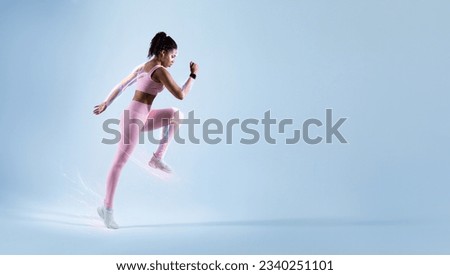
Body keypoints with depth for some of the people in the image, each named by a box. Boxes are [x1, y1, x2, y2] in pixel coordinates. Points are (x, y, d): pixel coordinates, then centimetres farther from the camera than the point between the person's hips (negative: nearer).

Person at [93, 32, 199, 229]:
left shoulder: (143, 66, 15)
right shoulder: (160, 71, -12)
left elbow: (121, 86, 19)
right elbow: (181, 95, -14)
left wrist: (106, 104, 24)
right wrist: (193, 75, -2)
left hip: (140, 117, 10)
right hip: (134, 118, -10)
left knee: (175, 114, 16)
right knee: (120, 162, -6)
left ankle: (157, 158, 14)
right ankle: (106, 208, -1)